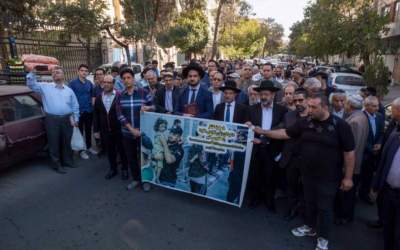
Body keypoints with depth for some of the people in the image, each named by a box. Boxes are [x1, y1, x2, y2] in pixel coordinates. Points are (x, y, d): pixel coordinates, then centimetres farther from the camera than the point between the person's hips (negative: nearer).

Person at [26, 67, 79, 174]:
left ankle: (67, 161, 30)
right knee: (54, 143, 3)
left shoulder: (69, 90, 12)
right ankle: (57, 165, 14)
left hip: (66, 119, 2)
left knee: (66, 142, 13)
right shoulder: (45, 87, 7)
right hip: (52, 119, -2)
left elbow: (75, 106, 13)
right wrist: (33, 72, -14)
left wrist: (76, 119, 7)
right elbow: (31, 84, -1)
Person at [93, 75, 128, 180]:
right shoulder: (98, 97, 5)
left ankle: (125, 168, 28)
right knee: (110, 151, 14)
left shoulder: (120, 96, -10)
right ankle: (113, 169, 31)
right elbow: (96, 115, 7)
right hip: (105, 131, 4)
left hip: (119, 130, -4)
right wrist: (96, 130, 5)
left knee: (122, 150, 10)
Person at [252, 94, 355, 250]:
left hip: (328, 177, -4)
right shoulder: (305, 123, -3)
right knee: (309, 201, 21)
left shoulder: (340, 125, -15)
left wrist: (348, 177, -10)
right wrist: (264, 132, -4)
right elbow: (286, 133, 3)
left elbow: (349, 152, -11)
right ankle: (309, 227, 44)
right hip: (307, 173, 4)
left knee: (325, 207, 11)